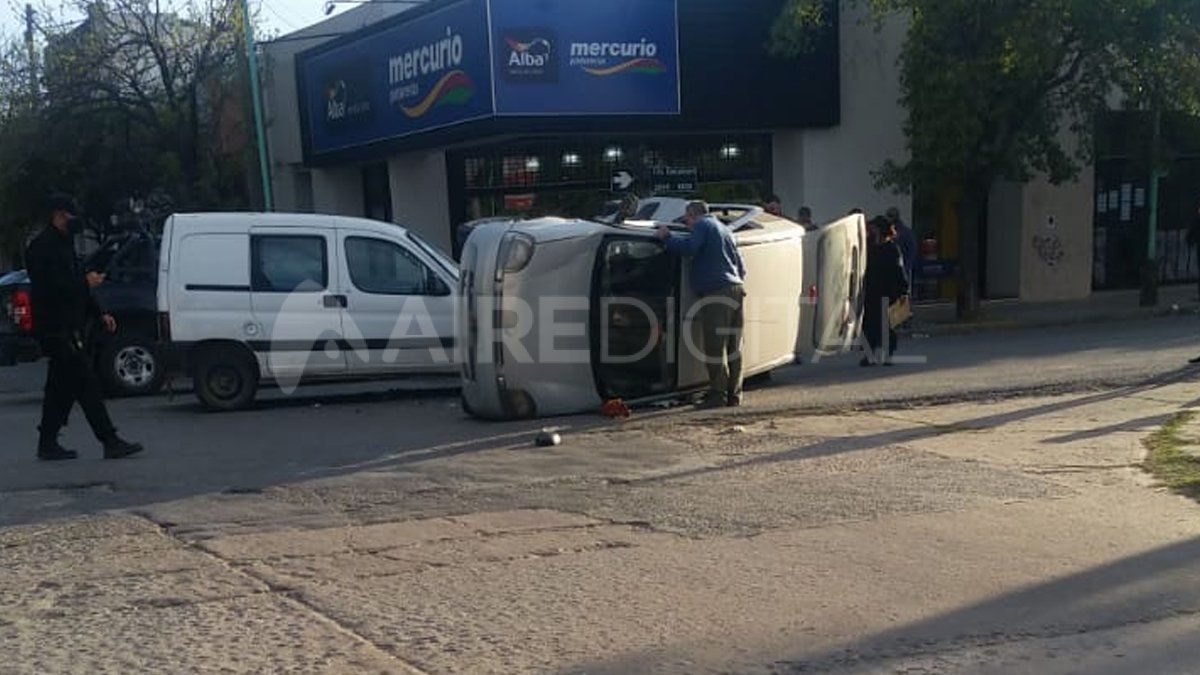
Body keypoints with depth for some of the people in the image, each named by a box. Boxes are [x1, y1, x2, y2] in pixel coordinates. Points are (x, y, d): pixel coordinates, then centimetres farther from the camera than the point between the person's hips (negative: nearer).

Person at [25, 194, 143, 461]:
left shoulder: (63, 244, 20)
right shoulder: (43, 247, -12)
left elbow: (74, 287, 25)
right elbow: (50, 288, -22)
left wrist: (100, 314, 17)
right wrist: (86, 282, -13)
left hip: (70, 328, 10)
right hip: (58, 329, -10)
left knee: (61, 387, 13)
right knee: (86, 384, -11)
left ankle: (48, 444, 19)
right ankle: (110, 441, -11)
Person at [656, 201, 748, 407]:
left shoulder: (703, 225, 2)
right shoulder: (724, 229, 28)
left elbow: (688, 248, -15)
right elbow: (741, 267, 29)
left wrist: (667, 237, -2)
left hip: (716, 292, -9)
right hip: (737, 289, 9)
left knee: (714, 346, -8)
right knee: (734, 347, 10)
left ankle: (718, 394, -10)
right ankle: (734, 395, 12)